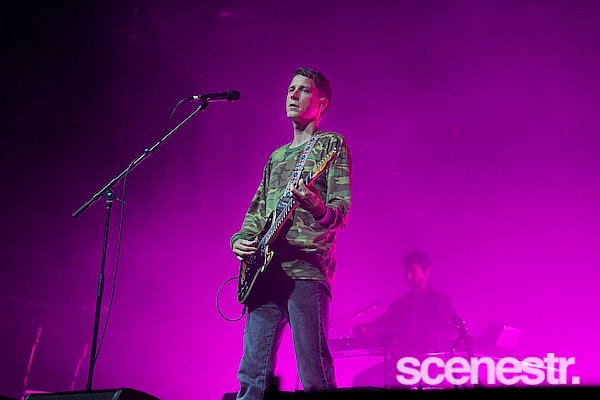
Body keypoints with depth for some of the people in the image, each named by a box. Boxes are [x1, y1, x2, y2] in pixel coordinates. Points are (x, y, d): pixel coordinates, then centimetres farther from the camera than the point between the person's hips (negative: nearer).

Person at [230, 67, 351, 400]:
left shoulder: (331, 144, 6)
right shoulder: (276, 157, 27)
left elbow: (342, 212, -4)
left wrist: (317, 207, -27)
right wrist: (240, 240, 6)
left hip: (306, 268, -6)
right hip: (265, 270, 7)